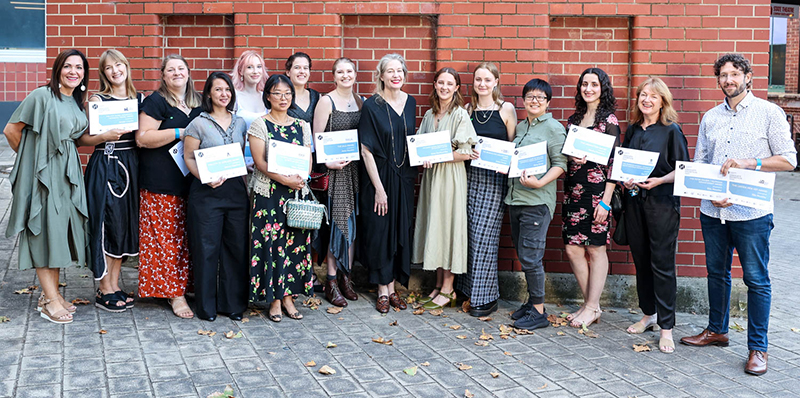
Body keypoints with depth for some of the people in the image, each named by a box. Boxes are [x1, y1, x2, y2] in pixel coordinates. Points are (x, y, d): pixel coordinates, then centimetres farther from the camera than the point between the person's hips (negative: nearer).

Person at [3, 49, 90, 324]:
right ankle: (50, 300, 0)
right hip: (42, 172, -7)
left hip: (66, 173, 8)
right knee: (45, 230, -4)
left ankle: (52, 293, 21)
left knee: (60, 230, 11)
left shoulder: (77, 102, 12)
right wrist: (31, 157, 3)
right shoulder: (42, 96, -11)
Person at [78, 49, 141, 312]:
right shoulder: (97, 100, -2)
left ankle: (115, 285, 17)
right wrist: (104, 136, -21)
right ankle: (104, 290, 4)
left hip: (131, 166, 5)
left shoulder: (140, 99, 10)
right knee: (108, 224, -5)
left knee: (125, 224, 7)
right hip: (105, 167, -5)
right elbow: (82, 138, -5)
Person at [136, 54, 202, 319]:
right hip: (161, 182, -6)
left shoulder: (197, 103, 16)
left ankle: (184, 284, 16)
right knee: (166, 237, -6)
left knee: (185, 237, 7)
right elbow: (143, 138, -11)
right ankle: (174, 292, -2)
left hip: (190, 179, 6)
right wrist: (180, 133, -15)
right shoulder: (155, 102, -2)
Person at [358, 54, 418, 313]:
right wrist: (379, 188, -15)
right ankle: (383, 290, 13)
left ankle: (393, 287, 20)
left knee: (401, 231, 8)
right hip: (379, 176, -5)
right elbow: (366, 150, -12)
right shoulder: (372, 106, -11)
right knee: (380, 231, 1)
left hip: (403, 177, 5)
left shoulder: (410, 102, 5)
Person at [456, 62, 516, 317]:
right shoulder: (467, 110, 11)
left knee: (485, 236, -5)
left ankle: (486, 298, 4)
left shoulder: (506, 109, 0)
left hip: (495, 179, -4)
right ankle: (469, 289, 19)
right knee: (469, 234, 5)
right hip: (470, 176, 4)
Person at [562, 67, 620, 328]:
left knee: (595, 249, 1)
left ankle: (592, 307, 9)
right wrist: (572, 156, -6)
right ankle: (591, 304, 17)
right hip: (573, 189, 6)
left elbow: (614, 163, -8)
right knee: (573, 248, 5)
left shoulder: (609, 120, -4)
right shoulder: (574, 119, 14)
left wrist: (606, 201, -13)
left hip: (597, 190, -6)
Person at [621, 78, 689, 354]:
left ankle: (666, 327, 1)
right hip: (634, 200, 6)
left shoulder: (672, 131, -4)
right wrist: (625, 179, -2)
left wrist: (659, 180, -20)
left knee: (662, 264, -5)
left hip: (662, 202, -5)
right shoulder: (632, 130, 12)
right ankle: (648, 314, 27)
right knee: (641, 260, 12)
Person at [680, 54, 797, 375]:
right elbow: (698, 164, 12)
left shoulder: (769, 113, -1)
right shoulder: (710, 117, 12)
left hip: (751, 213, -5)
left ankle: (758, 348, 10)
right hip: (713, 211, 5)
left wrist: (749, 163, -17)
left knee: (757, 280, 1)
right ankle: (717, 330, 33)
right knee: (716, 273, 16)